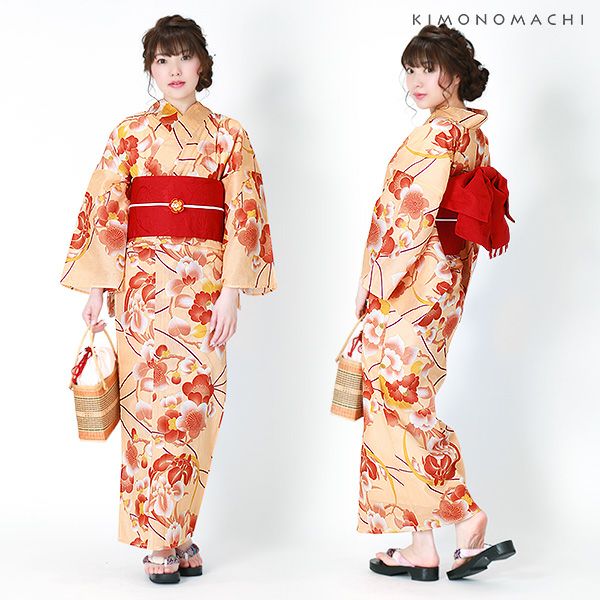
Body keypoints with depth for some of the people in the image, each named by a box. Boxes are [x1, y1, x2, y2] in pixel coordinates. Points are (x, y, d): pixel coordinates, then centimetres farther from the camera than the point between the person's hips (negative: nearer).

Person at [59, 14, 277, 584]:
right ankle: (158, 542, 5)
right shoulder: (131, 133, 8)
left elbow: (244, 217, 2)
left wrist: (231, 294, -7)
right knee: (149, 405, -2)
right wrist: (96, 289, -5)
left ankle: (180, 532, 13)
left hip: (206, 285, 1)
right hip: (143, 281, 0)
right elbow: (103, 210, 4)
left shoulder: (229, 136, 8)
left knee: (196, 406, 1)